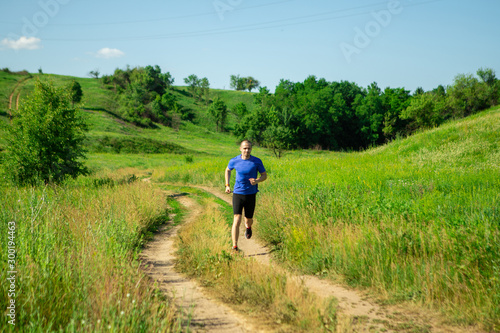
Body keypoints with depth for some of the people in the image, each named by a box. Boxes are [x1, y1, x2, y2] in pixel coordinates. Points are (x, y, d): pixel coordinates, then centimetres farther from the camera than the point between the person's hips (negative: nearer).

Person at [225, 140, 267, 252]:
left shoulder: (257, 161, -6)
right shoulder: (234, 161, -3)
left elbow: (264, 175, 3)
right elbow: (228, 170, 18)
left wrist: (257, 181, -19)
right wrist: (227, 185, 12)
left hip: (251, 195, 1)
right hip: (237, 193, -1)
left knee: (249, 219, 14)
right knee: (237, 220, -13)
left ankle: (248, 226, 54)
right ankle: (234, 247, -11)